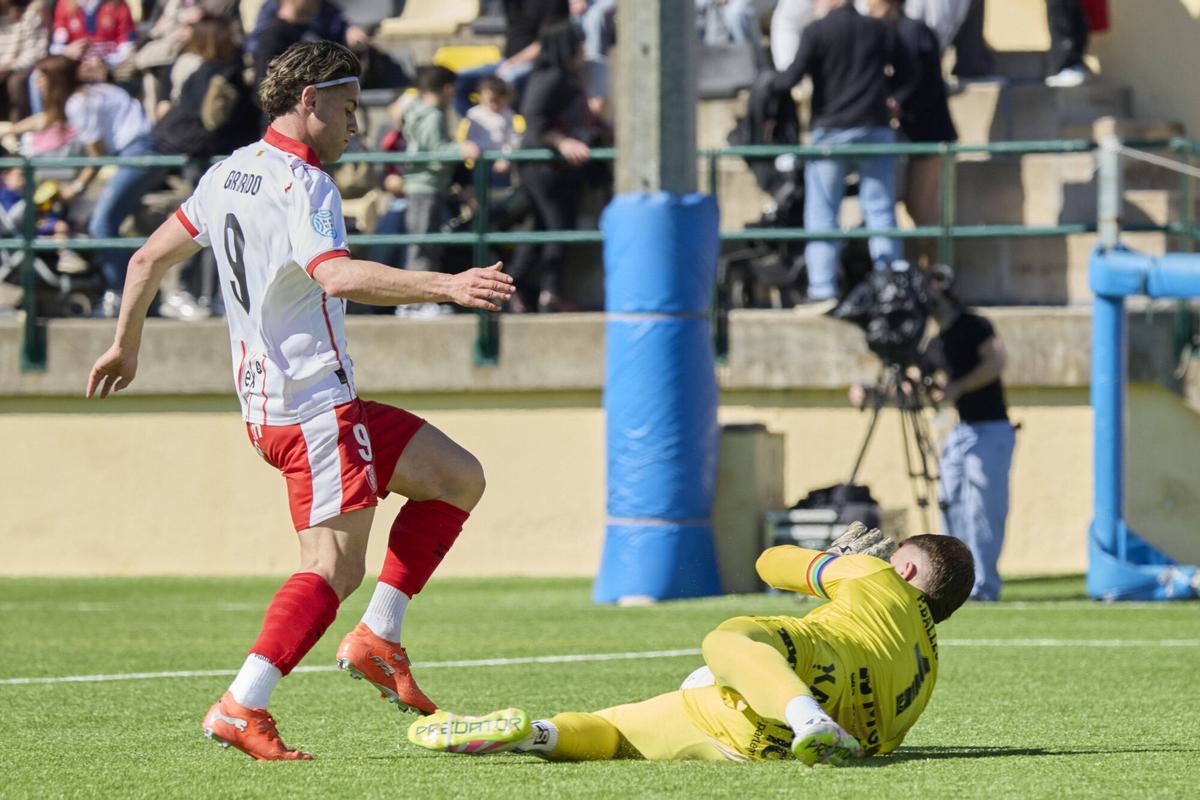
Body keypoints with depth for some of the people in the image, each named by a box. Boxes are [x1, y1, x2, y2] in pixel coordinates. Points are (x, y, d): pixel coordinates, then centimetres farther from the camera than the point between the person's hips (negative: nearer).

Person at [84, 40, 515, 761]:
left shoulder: (230, 173, 13)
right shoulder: (303, 185, -16)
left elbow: (149, 258, 20)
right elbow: (338, 276, -34)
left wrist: (126, 346, 32)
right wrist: (446, 285, -40)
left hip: (266, 397, 10)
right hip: (315, 405, -10)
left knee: (458, 477, 14)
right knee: (334, 568, -12)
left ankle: (378, 638, 9)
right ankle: (242, 707, -18)